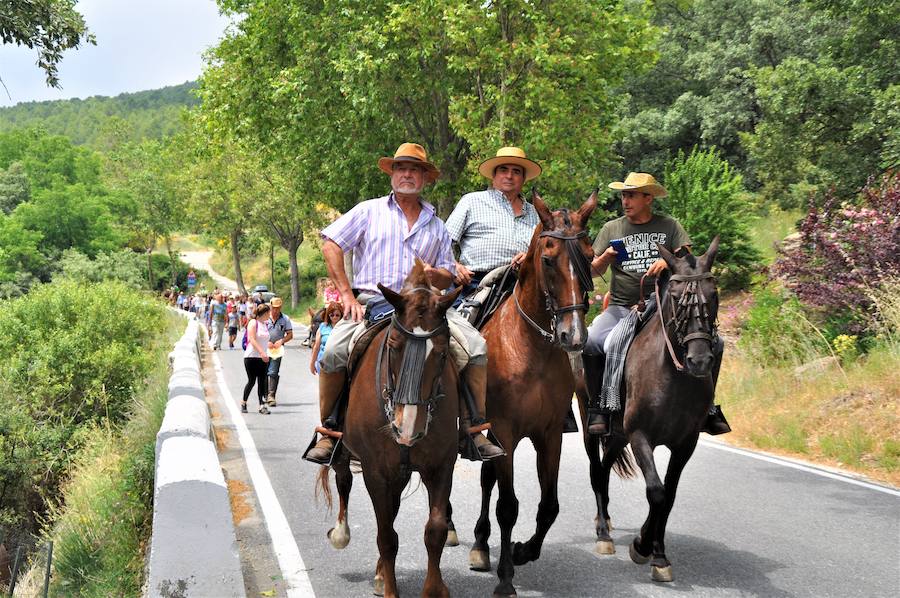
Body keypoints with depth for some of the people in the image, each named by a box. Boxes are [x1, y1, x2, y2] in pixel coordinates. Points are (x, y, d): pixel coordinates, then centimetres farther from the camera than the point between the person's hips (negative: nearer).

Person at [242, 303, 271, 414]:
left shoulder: (265, 324, 13)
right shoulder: (253, 323, -8)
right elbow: (252, 340, -17)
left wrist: (265, 354, 12)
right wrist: (262, 353, -25)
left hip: (262, 358, 6)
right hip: (251, 356, -6)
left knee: (262, 382, 1)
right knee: (252, 381, -1)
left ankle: (262, 405, 0)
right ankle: (243, 403, 16)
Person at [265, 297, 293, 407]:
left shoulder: (285, 319, 4)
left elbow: (290, 335, 7)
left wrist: (281, 341, -10)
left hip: (277, 349, -1)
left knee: (273, 373, -12)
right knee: (263, 372, 7)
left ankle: (271, 395, -15)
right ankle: (265, 394, 21)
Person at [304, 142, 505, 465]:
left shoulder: (435, 224, 19)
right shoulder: (370, 211, 11)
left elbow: (448, 277, 19)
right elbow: (330, 245, 3)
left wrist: (433, 275, -7)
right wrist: (346, 294, -5)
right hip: (371, 301, -2)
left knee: (475, 346, -18)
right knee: (335, 350, -28)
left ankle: (473, 429, -10)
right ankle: (327, 431, -11)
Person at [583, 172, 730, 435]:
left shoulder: (670, 226, 10)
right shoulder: (611, 229, 12)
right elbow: (594, 271, 10)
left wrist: (669, 262, -21)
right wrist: (605, 258, -12)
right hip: (621, 308, 0)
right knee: (592, 341, -30)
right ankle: (597, 406, -12)